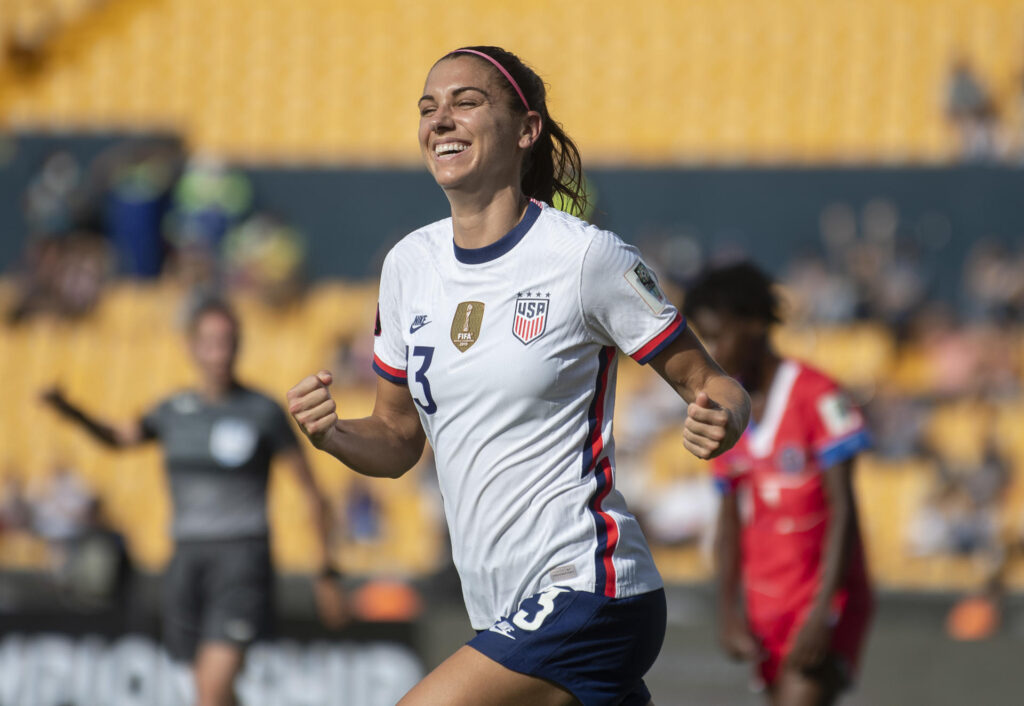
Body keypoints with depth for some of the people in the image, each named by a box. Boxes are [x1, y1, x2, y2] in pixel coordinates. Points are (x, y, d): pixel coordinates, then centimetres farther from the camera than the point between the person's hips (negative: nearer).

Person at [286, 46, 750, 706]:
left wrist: (723, 417, -25)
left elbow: (708, 381, -2)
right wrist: (332, 435, -5)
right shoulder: (410, 263, 9)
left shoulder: (588, 256, -9)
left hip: (583, 595, -7)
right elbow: (398, 439, 17)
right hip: (508, 616, 7)